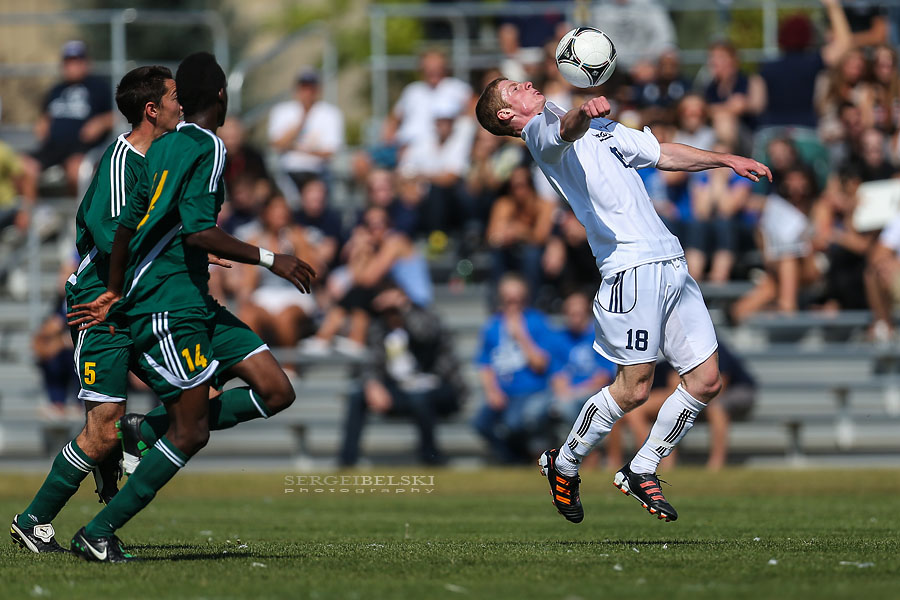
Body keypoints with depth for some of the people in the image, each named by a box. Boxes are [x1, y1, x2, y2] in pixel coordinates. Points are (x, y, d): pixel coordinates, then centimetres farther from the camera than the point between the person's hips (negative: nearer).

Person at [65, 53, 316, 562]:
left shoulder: (164, 148, 15)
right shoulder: (208, 148, -11)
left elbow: (127, 226, 21)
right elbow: (198, 232, -22)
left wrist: (116, 295, 31)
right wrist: (270, 260, -17)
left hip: (197, 307, 9)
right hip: (169, 311, -9)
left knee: (276, 392, 3)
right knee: (190, 434, -10)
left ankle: (150, 429, 8)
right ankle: (98, 534, -3)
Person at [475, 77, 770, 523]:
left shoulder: (603, 128, 27)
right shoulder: (541, 131, 0)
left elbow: (662, 154, 36)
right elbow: (568, 129, -25)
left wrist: (727, 160, 29)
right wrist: (585, 112, -46)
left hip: (671, 262, 8)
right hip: (630, 267, -8)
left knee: (705, 381, 4)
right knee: (633, 389, -8)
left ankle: (641, 472, 18)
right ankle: (563, 465, 13)